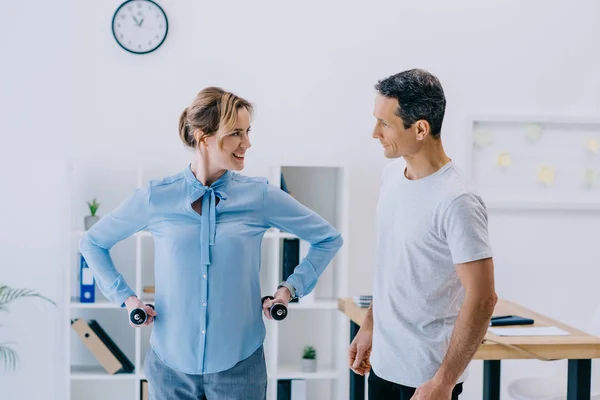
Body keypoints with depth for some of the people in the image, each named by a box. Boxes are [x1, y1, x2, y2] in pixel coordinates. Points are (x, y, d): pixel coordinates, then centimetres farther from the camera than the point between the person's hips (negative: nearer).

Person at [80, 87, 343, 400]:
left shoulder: (260, 196, -6)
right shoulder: (156, 197, -5)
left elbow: (328, 238, 6)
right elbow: (92, 243, 10)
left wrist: (290, 288, -2)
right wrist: (125, 297, 1)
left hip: (239, 365, 0)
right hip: (171, 365, 1)